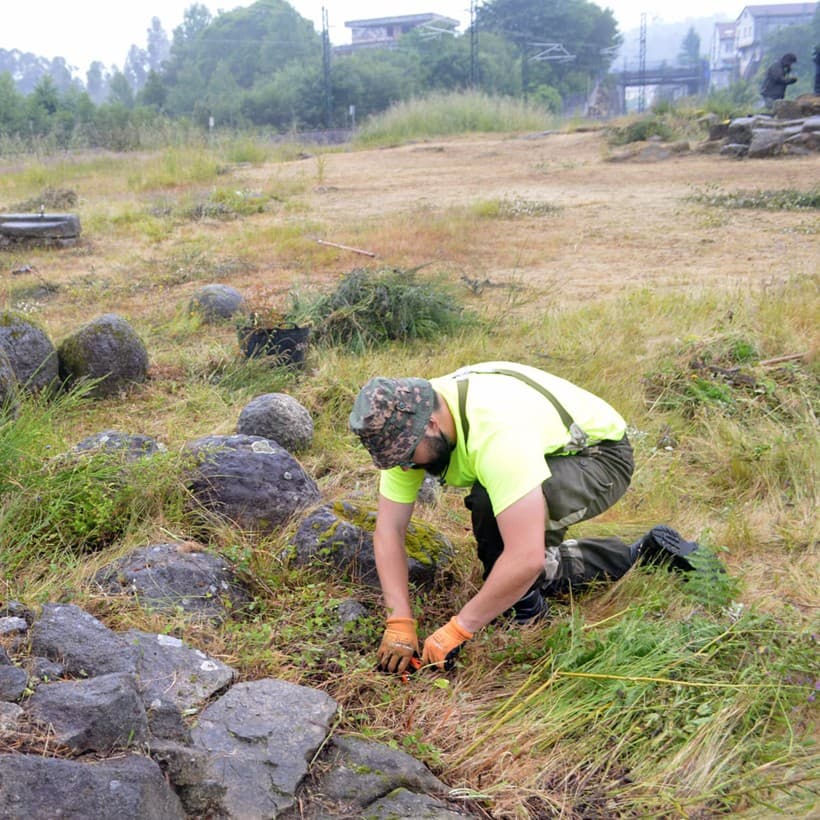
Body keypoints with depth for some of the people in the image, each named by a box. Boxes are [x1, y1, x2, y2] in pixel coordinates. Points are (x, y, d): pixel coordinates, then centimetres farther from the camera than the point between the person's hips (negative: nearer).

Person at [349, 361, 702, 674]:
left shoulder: (494, 430, -42)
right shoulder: (406, 425, -18)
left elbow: (527, 558, -44)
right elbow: (389, 529, -15)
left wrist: (456, 629, -35)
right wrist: (399, 623, -24)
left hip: (600, 456, -8)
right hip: (547, 456, 9)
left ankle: (524, 611, -9)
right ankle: (642, 553, 27)